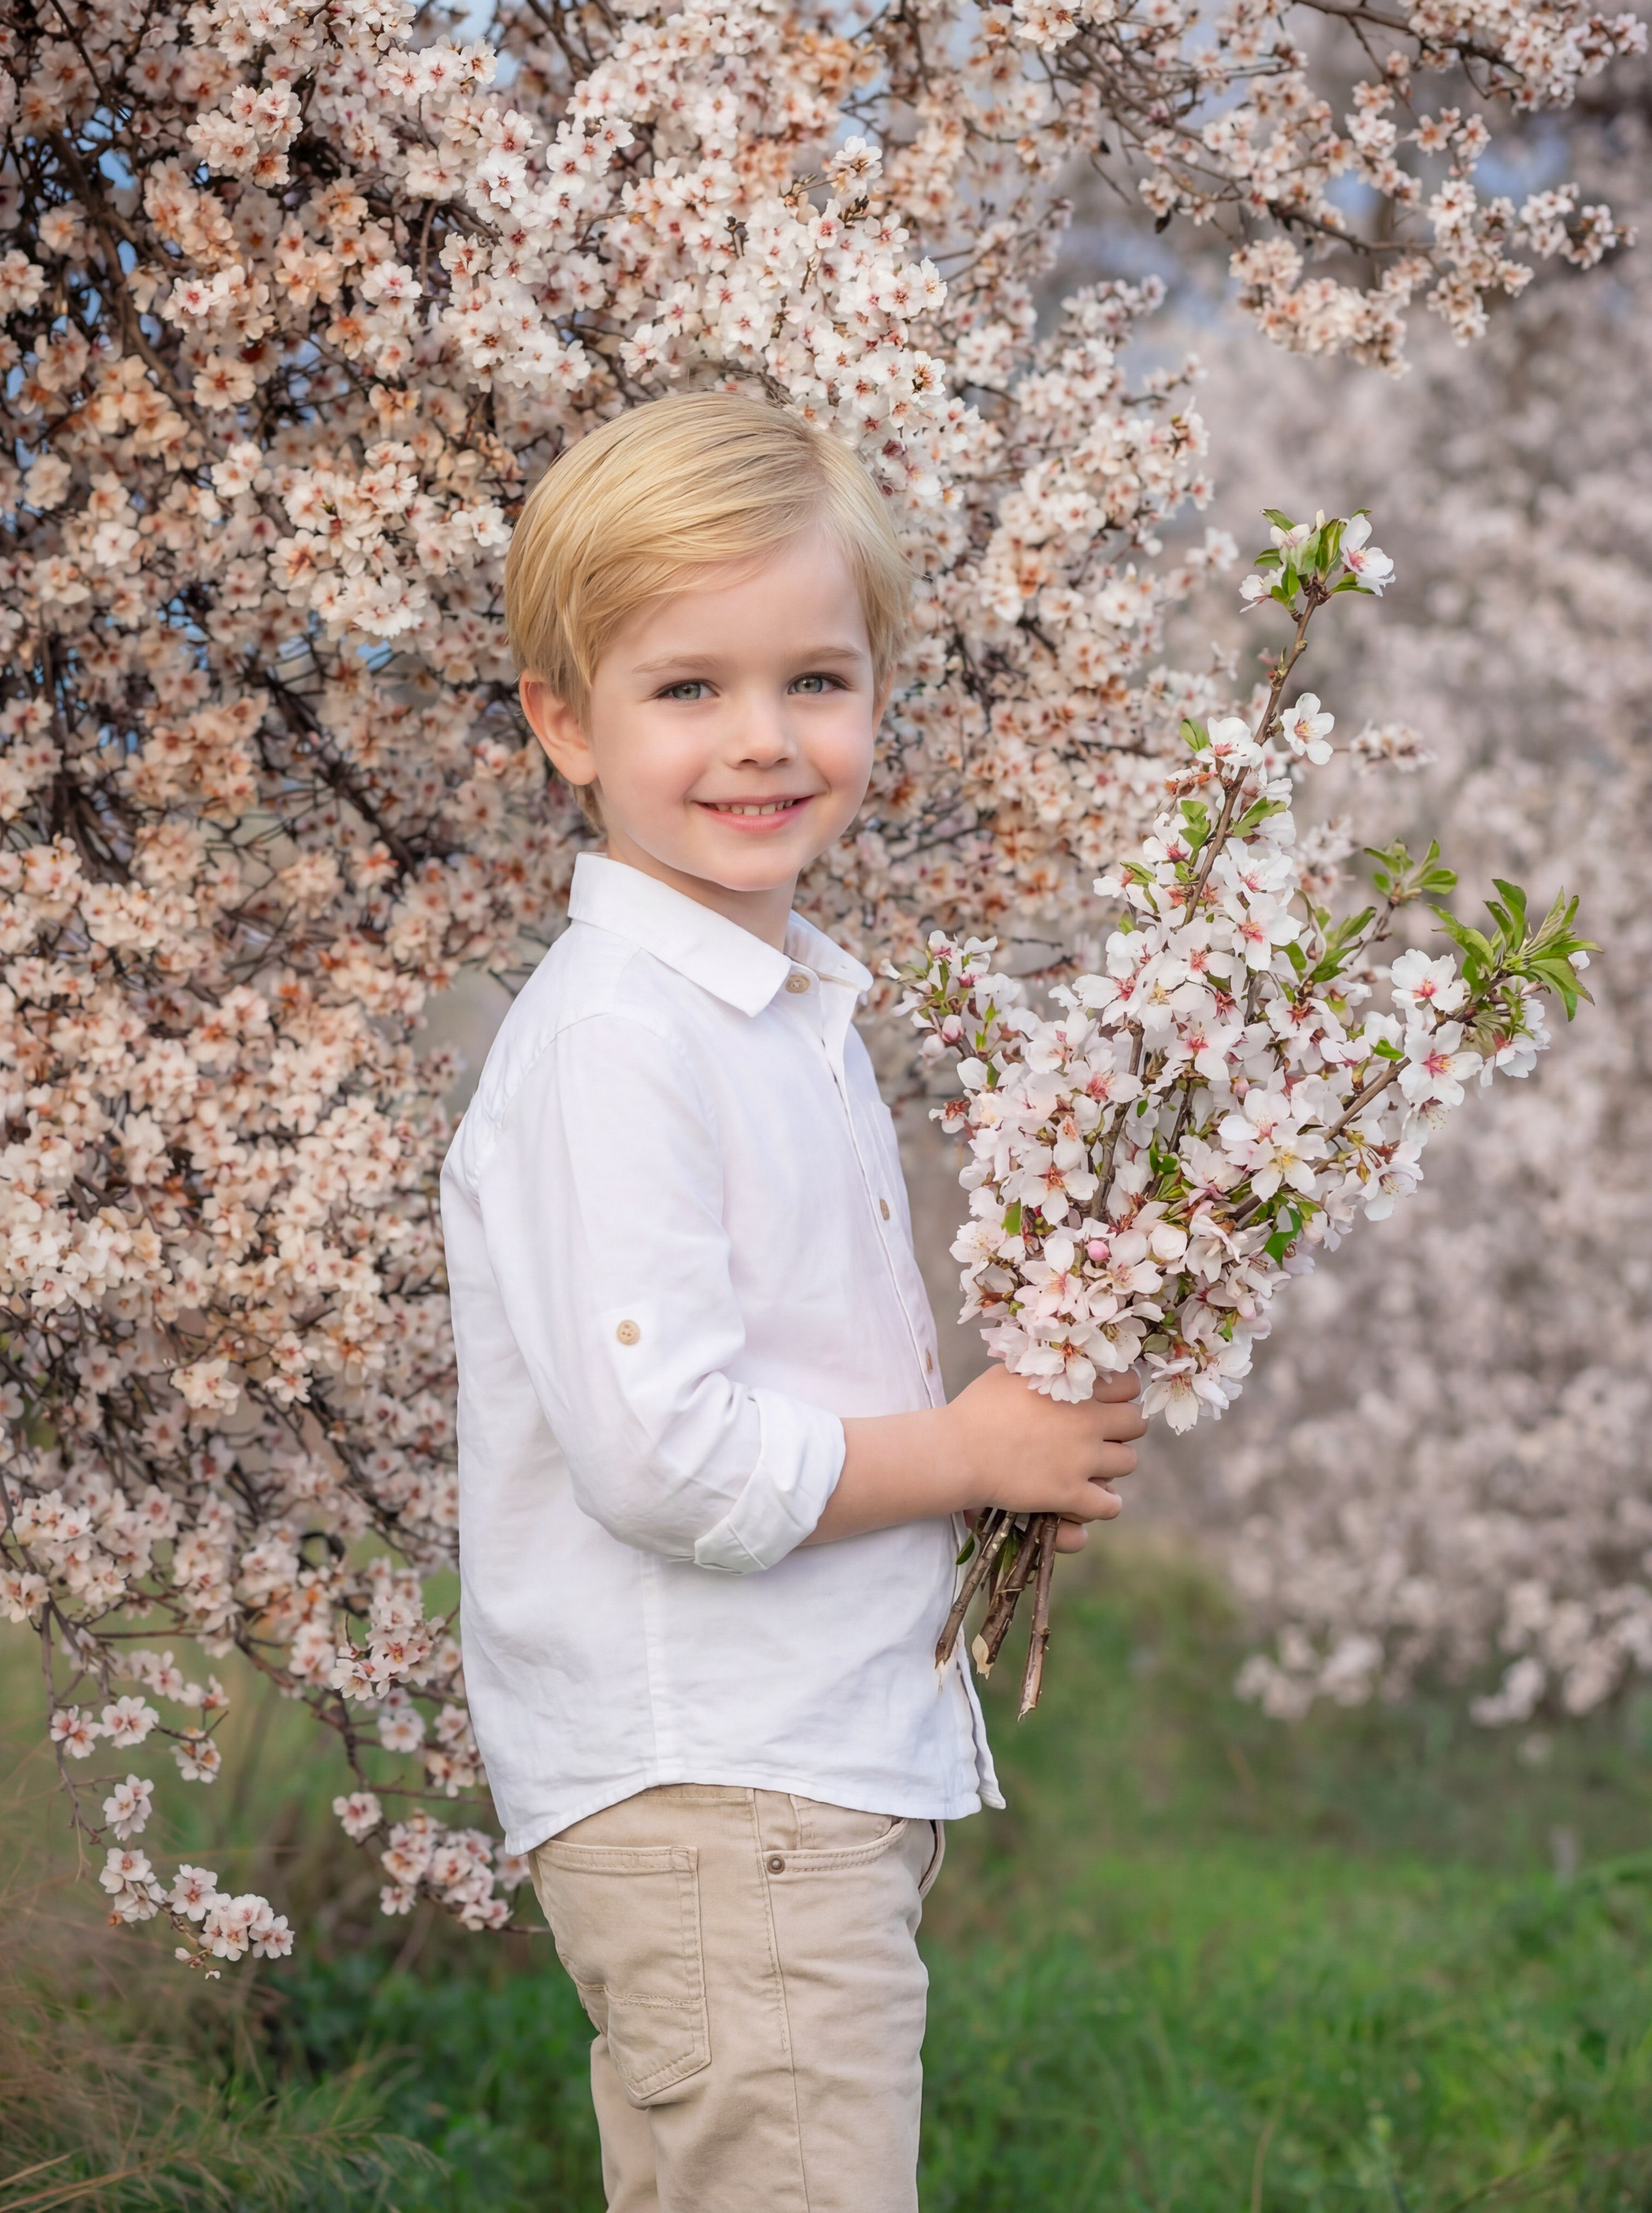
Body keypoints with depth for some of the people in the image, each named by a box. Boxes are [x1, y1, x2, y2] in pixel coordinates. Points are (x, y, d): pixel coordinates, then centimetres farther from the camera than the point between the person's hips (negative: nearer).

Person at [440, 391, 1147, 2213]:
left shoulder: (799, 1011, 13)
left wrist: (1047, 1431, 6)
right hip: (703, 1803, -9)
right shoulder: (607, 1041, -17)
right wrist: (975, 1452, -11)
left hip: (837, 1776, 9)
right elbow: (666, 1457, -24)